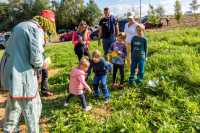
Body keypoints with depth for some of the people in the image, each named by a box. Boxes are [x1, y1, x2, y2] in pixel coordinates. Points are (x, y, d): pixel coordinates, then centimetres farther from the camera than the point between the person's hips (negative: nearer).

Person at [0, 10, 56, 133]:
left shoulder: (21, 25, 15)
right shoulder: (36, 29, -14)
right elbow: (35, 58, -22)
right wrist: (42, 64, 0)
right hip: (22, 74, -10)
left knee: (14, 103, 27)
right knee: (32, 108, 6)